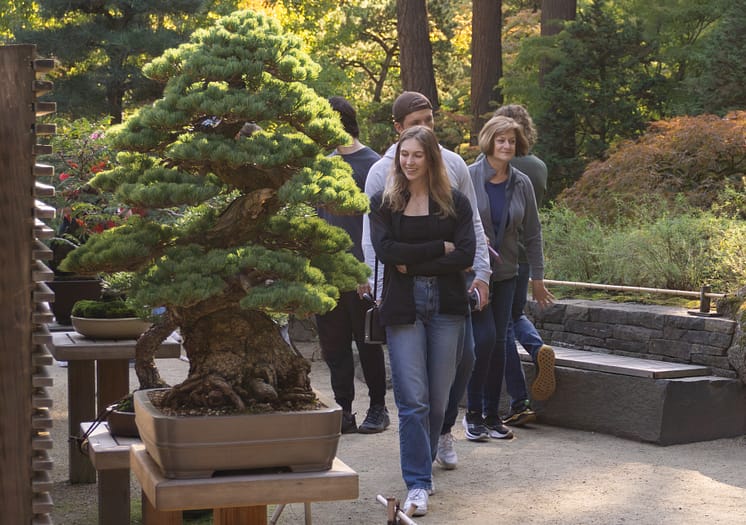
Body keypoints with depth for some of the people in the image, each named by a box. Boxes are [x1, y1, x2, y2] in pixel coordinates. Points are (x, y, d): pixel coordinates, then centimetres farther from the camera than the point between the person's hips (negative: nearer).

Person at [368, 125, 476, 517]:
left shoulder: (454, 202, 6)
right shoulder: (383, 203, 6)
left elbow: (465, 254, -5)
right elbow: (385, 250, -8)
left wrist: (412, 264, -10)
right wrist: (440, 248, -9)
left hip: (447, 306, 1)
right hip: (403, 307, -1)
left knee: (438, 396, 6)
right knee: (412, 399, -7)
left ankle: (423, 463, 25)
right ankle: (417, 484, -4)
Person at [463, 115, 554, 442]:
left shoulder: (521, 184, 6)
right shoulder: (468, 178, -7)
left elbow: (532, 232, 11)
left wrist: (537, 276, 11)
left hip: (505, 274, 4)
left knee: (499, 343, 6)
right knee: (484, 338, -12)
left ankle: (492, 415, 15)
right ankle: (473, 412, 3)